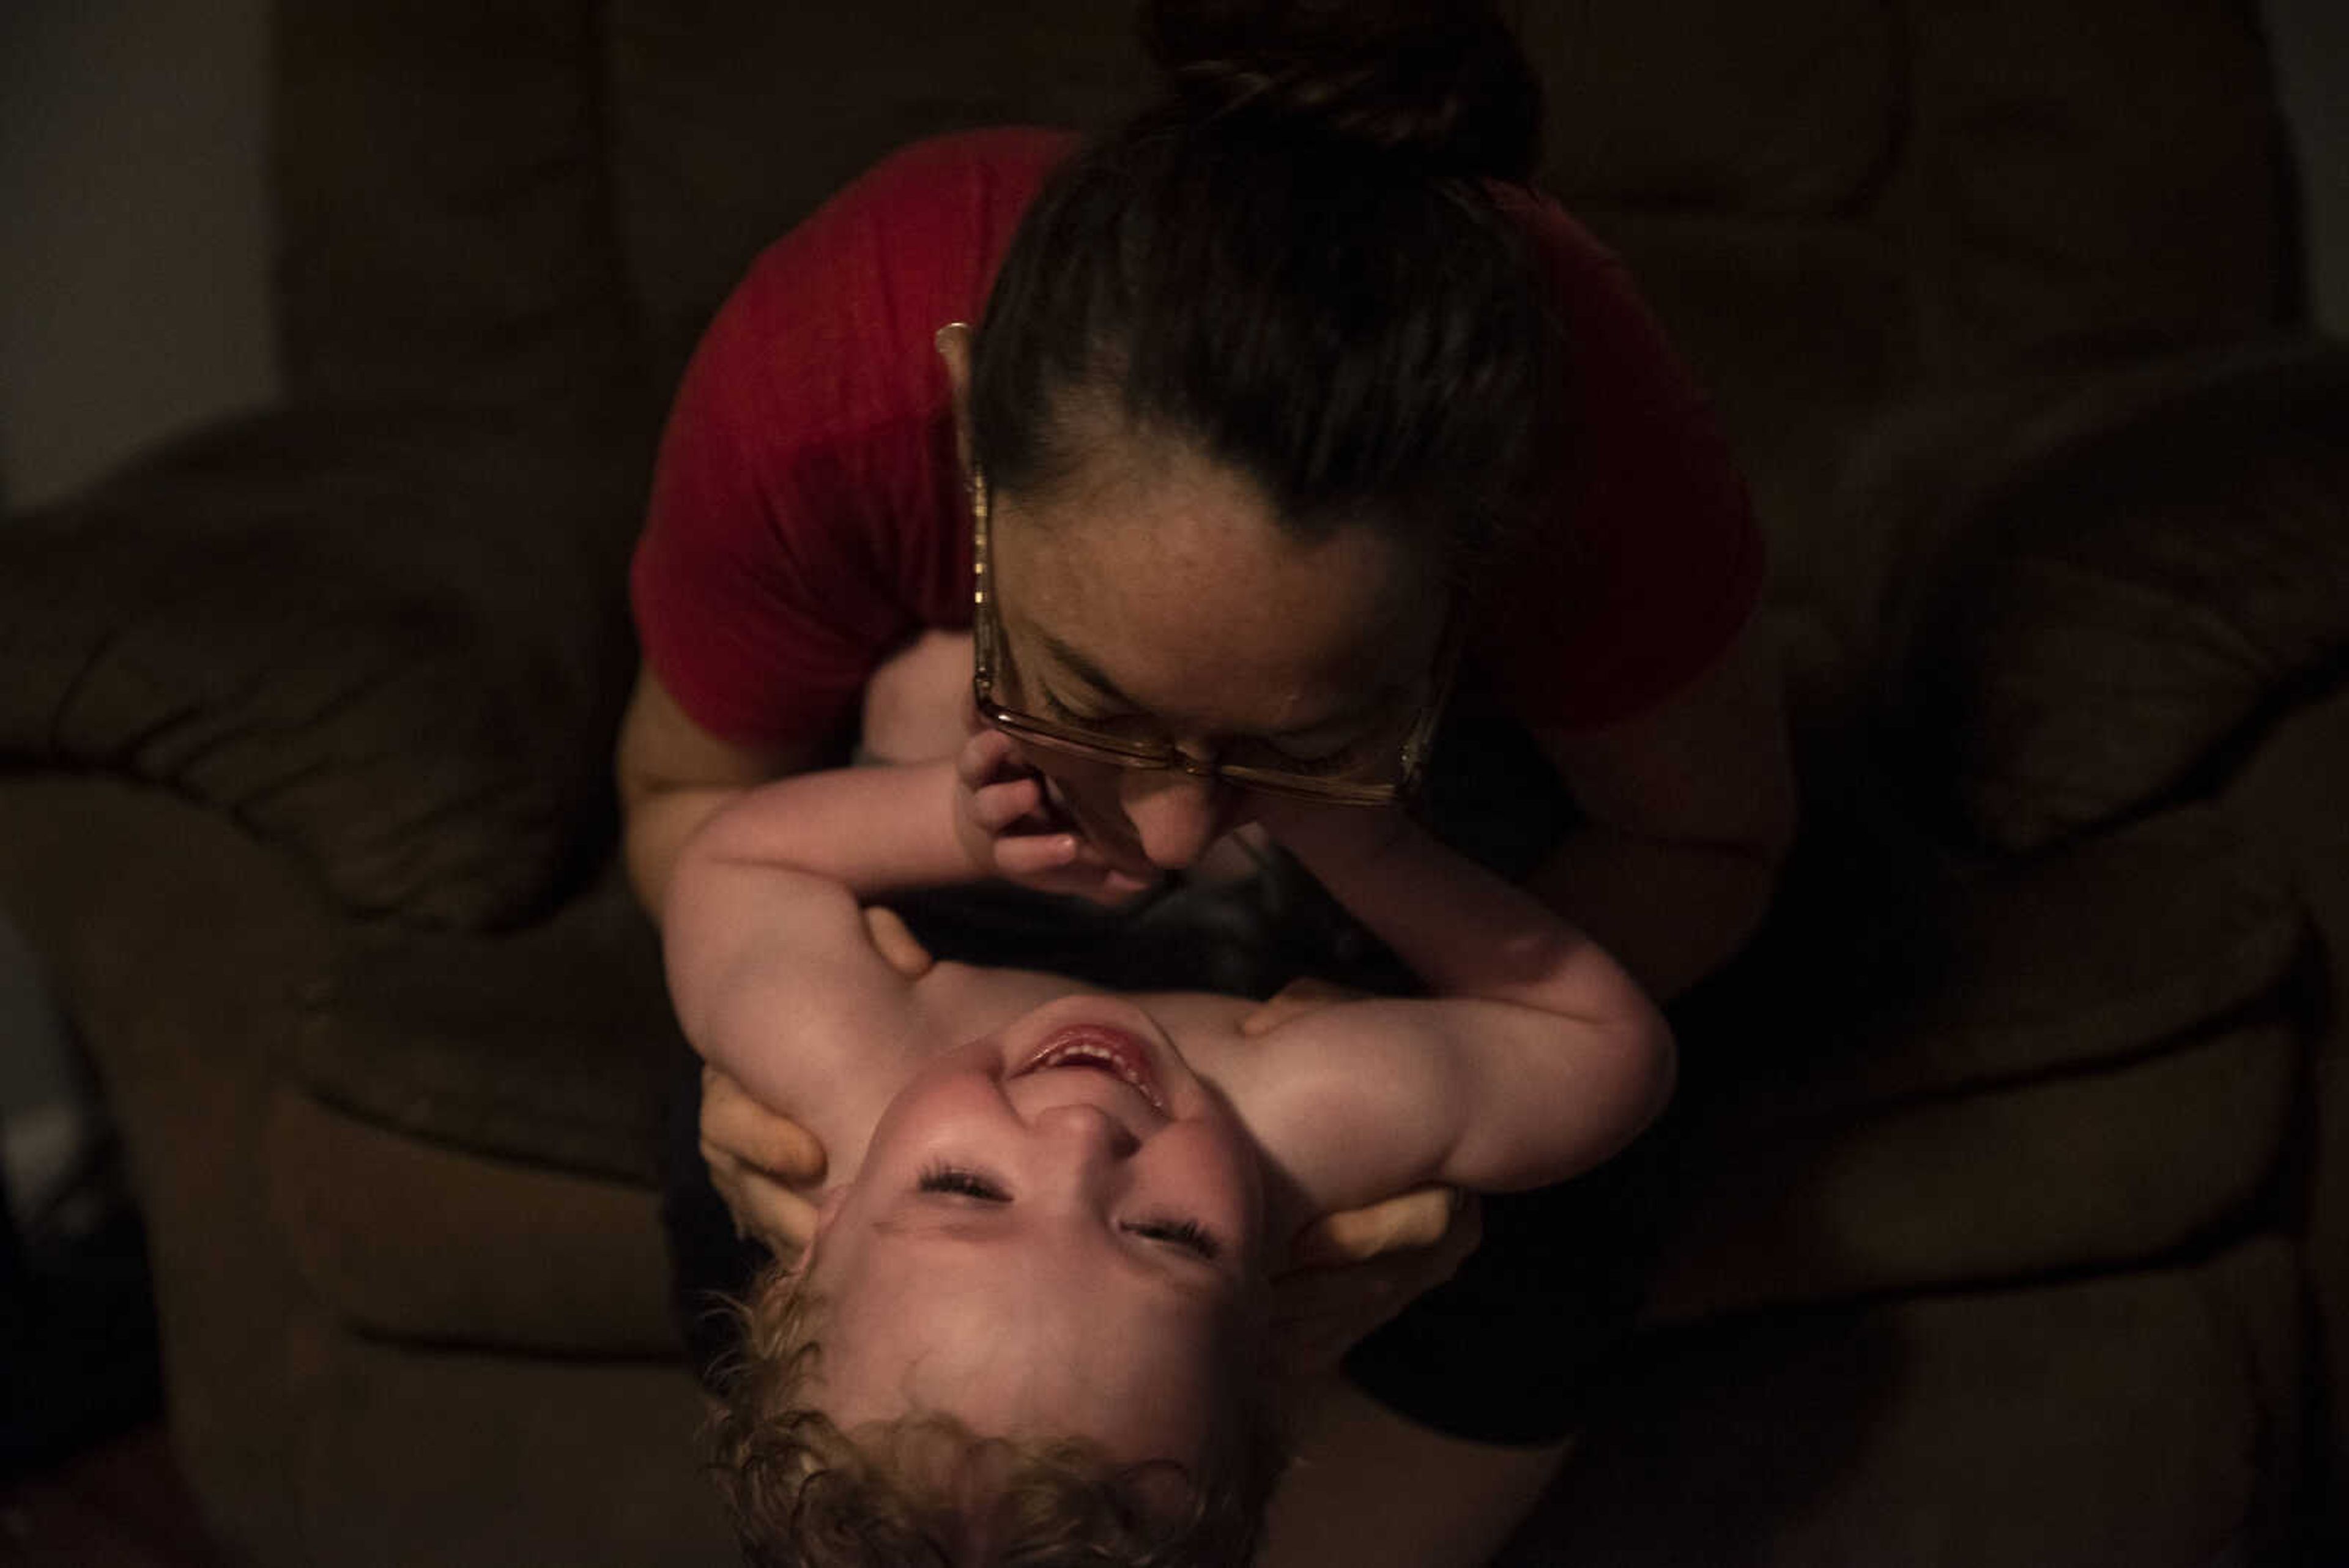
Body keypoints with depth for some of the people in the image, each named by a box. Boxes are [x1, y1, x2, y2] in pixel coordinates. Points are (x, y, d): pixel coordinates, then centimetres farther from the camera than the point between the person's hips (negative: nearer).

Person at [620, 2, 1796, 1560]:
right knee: (748, 1253, -16)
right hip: (932, 725, 1)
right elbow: (689, 793, -19)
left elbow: (1709, 840, -22)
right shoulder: (814, 397, -42)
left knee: (1496, 1285, -19)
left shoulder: (1588, 439, -43)